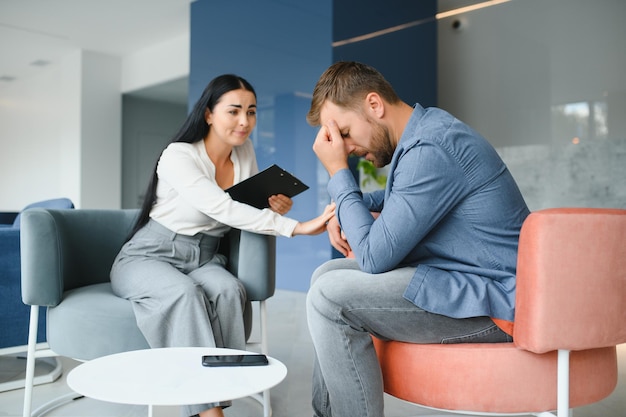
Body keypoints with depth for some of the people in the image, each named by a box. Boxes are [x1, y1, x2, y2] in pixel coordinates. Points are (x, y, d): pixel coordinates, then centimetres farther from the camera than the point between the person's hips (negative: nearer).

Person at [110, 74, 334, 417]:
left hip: (202, 260, 5)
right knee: (185, 293, -36)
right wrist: (296, 227, -40)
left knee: (228, 289, -30)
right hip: (148, 258, -4)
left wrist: (274, 208, -14)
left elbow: (249, 206, 11)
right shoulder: (178, 156, -19)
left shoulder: (245, 153, 1)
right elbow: (224, 209, -33)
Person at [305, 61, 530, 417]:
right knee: (329, 275, 13)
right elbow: (401, 196, 29)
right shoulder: (425, 128, 8)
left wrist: (338, 171, -13)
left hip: (492, 300, -10)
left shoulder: (430, 149, -22)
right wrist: (346, 212, 9)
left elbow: (374, 257, -21)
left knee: (330, 296, -21)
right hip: (459, 277, 10)